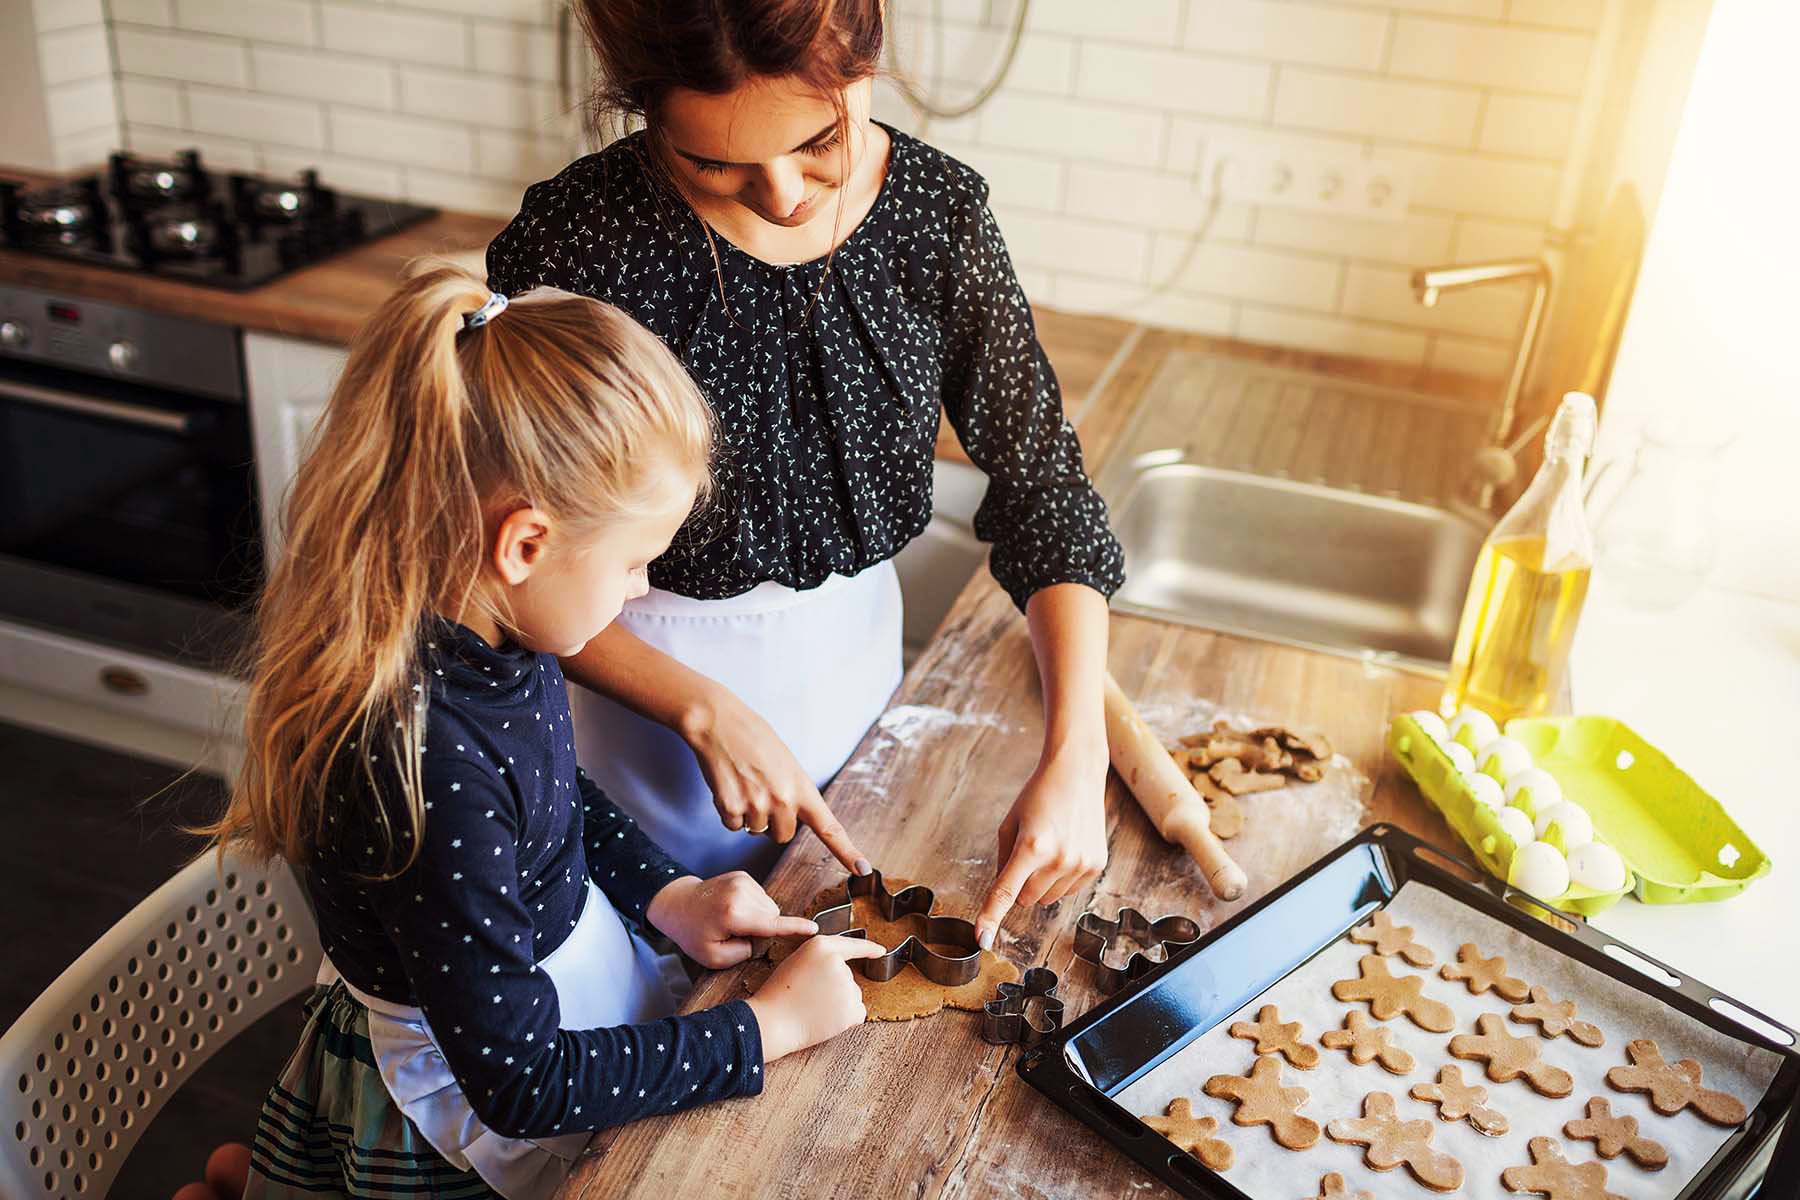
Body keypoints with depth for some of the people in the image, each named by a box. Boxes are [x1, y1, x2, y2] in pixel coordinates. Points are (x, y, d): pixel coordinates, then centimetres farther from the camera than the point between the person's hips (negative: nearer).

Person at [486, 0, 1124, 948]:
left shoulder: (940, 210, -12)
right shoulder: (579, 238, -24)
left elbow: (1040, 487, -9)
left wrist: (1075, 760, -19)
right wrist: (705, 712, -24)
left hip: (860, 646, 4)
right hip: (661, 681, -4)